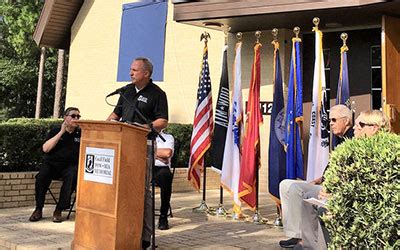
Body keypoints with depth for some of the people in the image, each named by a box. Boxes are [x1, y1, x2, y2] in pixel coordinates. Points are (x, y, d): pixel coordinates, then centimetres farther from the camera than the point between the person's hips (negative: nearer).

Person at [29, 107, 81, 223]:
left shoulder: (81, 134, 13)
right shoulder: (55, 131, 13)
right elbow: (46, 148, -3)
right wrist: (61, 132, -3)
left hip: (70, 165, -1)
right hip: (52, 163, 1)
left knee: (72, 176, -34)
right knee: (42, 176, -30)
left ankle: (59, 210, -24)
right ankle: (38, 209, -14)